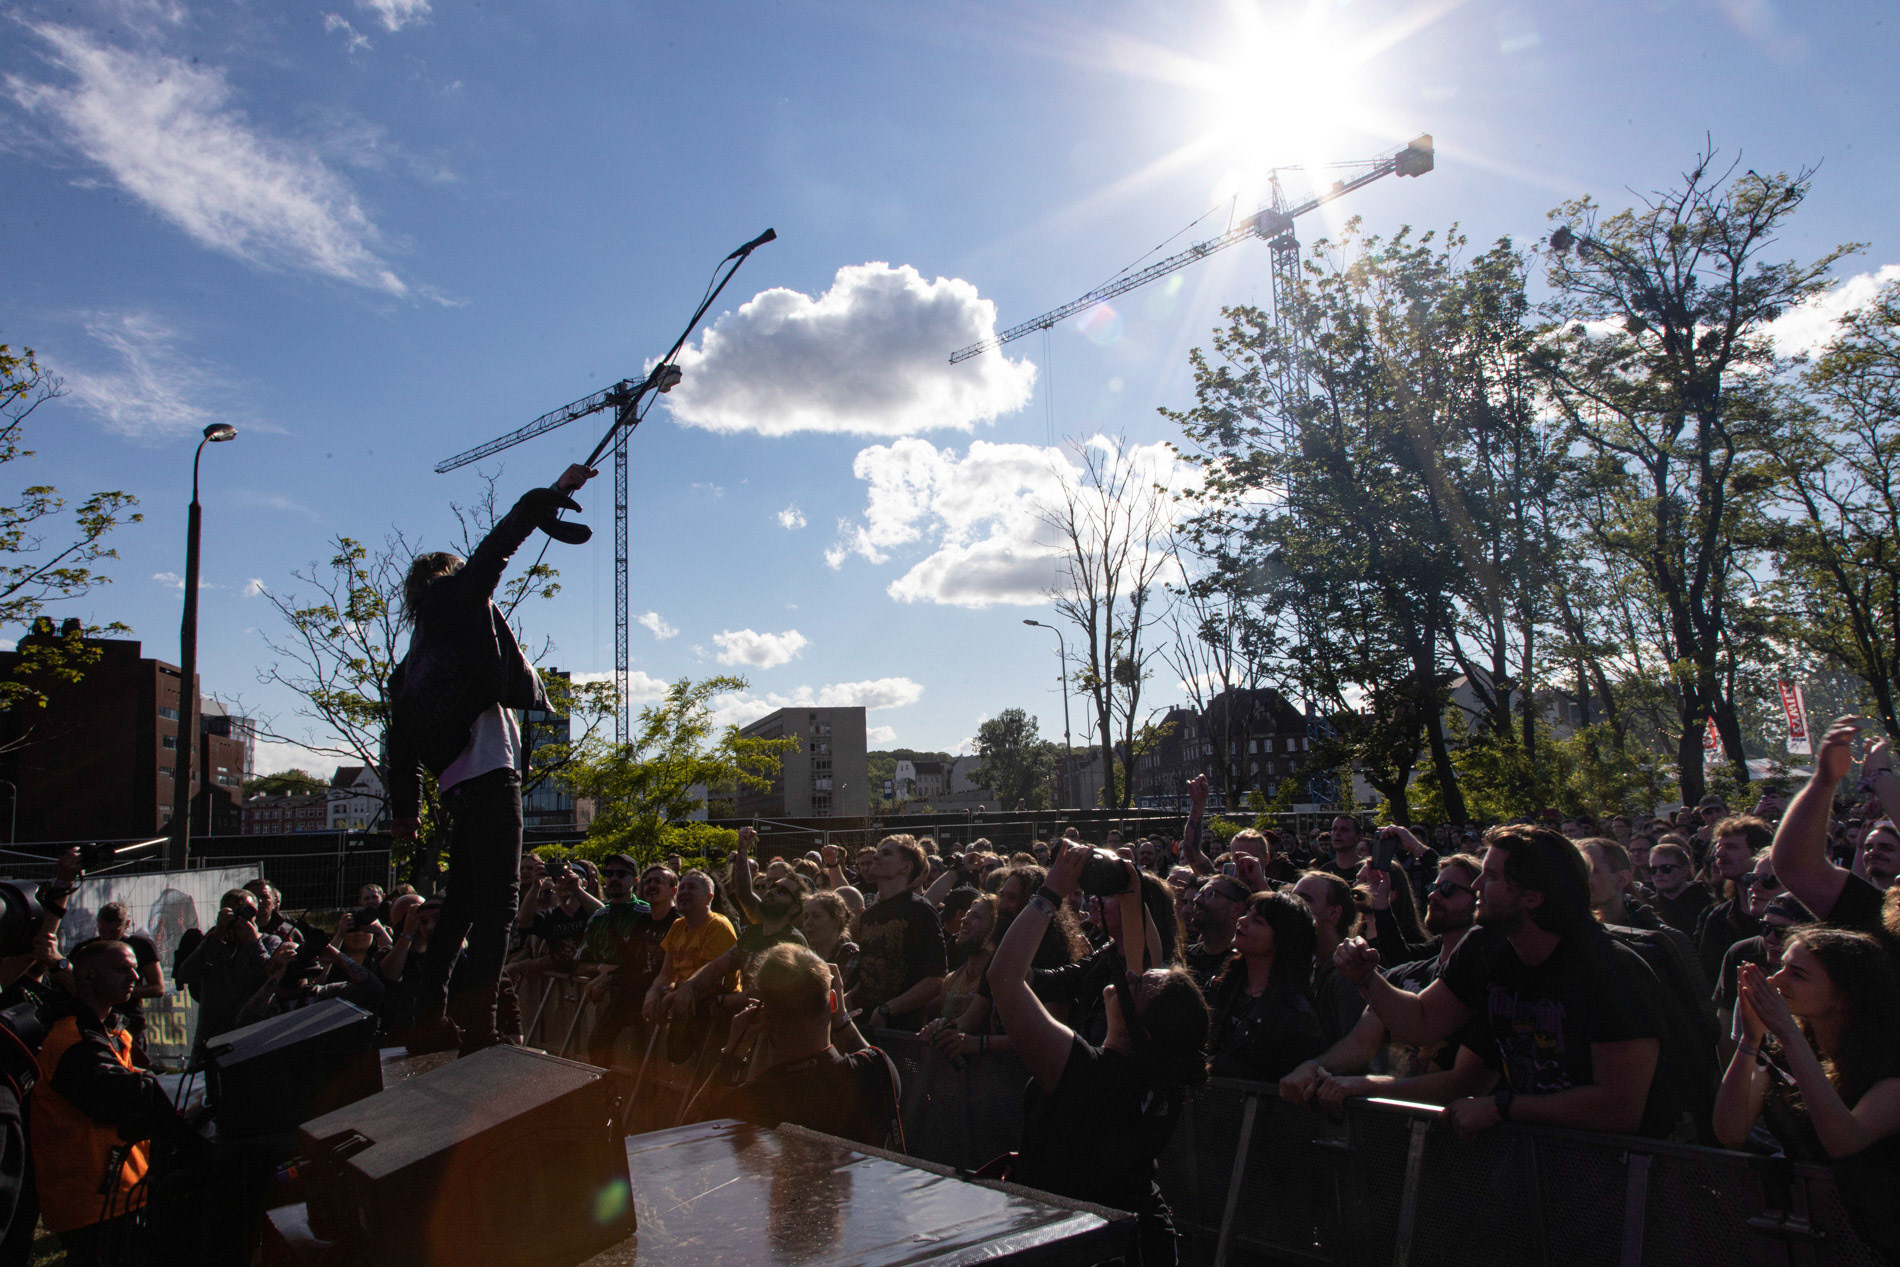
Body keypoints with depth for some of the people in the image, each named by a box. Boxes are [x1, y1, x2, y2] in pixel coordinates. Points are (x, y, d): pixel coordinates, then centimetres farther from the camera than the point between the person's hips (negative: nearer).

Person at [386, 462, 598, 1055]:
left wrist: (405, 807, 24)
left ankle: (431, 1017, 19)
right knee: (495, 901, -11)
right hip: (487, 770, -9)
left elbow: (402, 735, 22)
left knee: (464, 900, 17)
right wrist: (550, 495, 9)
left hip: (457, 783, 9)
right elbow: (497, 546, 2)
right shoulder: (459, 599, 7)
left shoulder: (413, 662, 25)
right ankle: (479, 1028, -14)